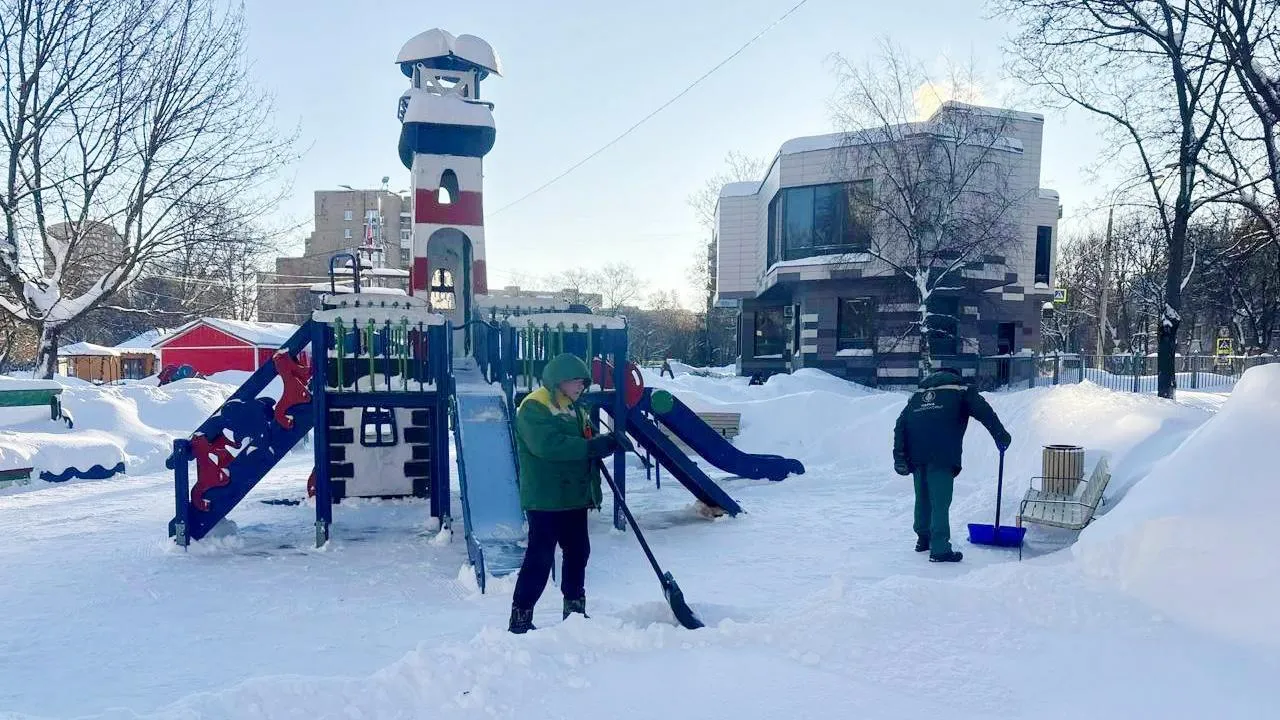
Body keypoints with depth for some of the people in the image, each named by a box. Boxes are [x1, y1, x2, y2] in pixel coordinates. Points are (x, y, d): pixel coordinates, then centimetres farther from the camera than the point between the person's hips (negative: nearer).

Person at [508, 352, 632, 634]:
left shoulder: (575, 409, 17)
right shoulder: (534, 407, -13)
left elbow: (587, 448, 20)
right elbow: (547, 445, -29)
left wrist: (608, 442, -1)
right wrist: (593, 446, -29)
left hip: (574, 497, 9)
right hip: (544, 500, -9)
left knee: (578, 552, 16)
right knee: (540, 558, -7)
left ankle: (575, 609, 31)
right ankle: (520, 619, 2)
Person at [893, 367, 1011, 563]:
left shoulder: (918, 393, 27)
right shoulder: (960, 389, 14)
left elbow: (900, 423, 18)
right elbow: (984, 412, -1)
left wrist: (900, 456, 13)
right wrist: (1000, 435, 6)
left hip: (916, 454, 5)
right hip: (942, 453, -5)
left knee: (923, 497, 19)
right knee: (940, 501, -3)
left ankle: (923, 539, 32)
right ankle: (940, 549, -4)